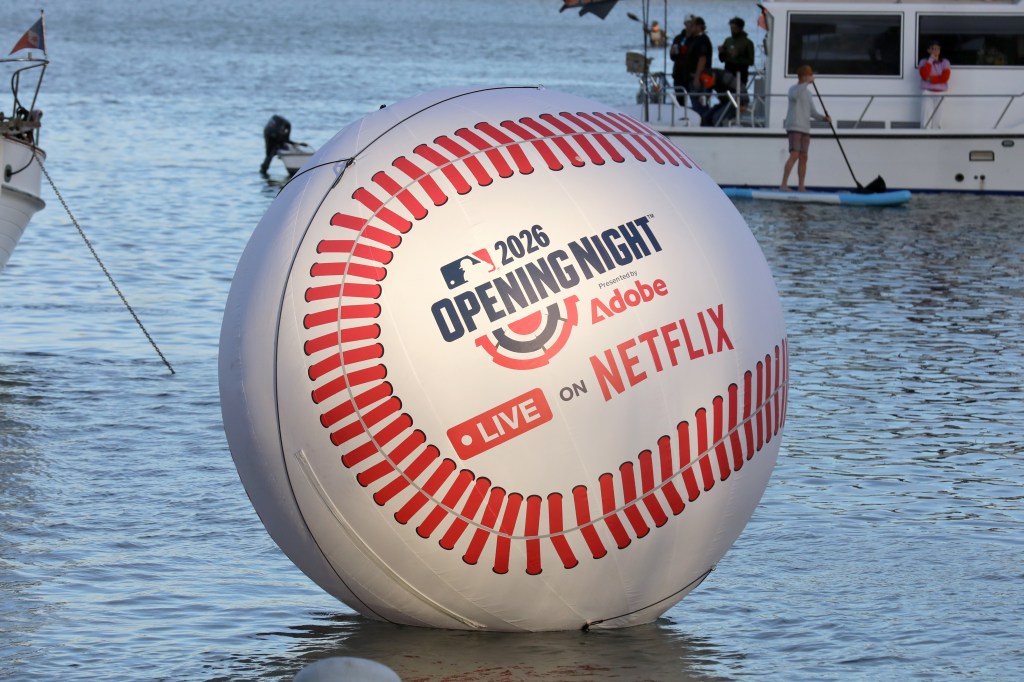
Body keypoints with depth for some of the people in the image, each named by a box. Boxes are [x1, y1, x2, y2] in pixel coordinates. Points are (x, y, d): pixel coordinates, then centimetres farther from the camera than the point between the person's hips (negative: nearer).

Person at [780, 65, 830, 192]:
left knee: (803, 157, 4)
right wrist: (807, 83, -28)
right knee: (794, 155, -18)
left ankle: (801, 187, 6)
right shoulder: (793, 89, -1)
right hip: (794, 128, -8)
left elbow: (813, 113, 18)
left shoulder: (808, 93, 20)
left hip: (805, 129, 8)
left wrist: (824, 118, 1)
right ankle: (783, 184, -19)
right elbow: (795, 95, -28)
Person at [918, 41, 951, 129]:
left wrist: (931, 79, -11)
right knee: (926, 122, -11)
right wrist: (930, 60, -10)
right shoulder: (923, 62, 5)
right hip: (927, 93, -1)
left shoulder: (945, 62, 8)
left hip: (940, 93, 1)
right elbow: (924, 75, -13)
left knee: (937, 122, -3)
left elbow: (945, 78, -5)